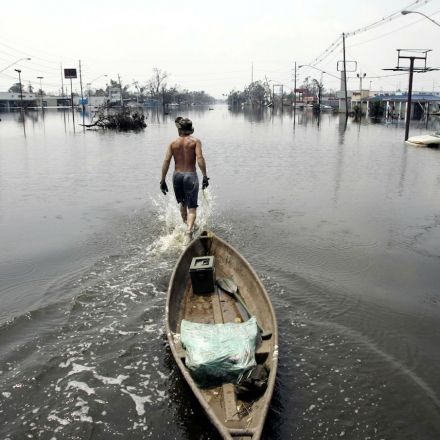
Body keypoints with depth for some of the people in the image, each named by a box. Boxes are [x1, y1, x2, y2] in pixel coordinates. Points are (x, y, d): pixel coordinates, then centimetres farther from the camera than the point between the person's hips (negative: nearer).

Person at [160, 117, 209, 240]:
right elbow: (200, 158, -15)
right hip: (190, 175, -3)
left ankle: (185, 225, 37)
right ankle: (189, 232, -22)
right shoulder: (195, 141, -2)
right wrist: (205, 176, -14)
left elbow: (166, 161, -1)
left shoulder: (173, 143, 5)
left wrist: (162, 180, 1)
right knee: (192, 207, -3)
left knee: (183, 203, 25)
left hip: (177, 175, 3)